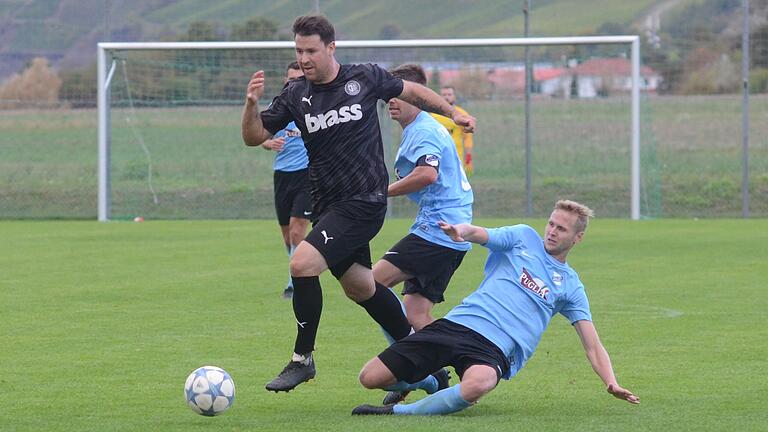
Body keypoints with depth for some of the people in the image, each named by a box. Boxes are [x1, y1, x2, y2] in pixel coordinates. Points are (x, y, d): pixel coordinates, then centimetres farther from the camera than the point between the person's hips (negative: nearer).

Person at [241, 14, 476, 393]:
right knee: (359, 287, 16)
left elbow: (409, 91, 13)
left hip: (364, 201, -6)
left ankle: (302, 358, -9)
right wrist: (251, 104, -20)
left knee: (302, 264, -20)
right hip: (327, 205, 6)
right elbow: (254, 136, -2)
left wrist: (453, 112, 18)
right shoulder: (296, 96, 1)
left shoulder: (366, 78, -6)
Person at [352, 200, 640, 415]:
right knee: (370, 378, -8)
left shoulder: (570, 286, 16)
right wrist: (461, 231, -28)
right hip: (458, 323, 1)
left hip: (495, 349, -1)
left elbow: (592, 346, 12)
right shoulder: (524, 238, 16)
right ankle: (427, 382, 24)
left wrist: (612, 384, -7)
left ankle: (399, 412, -25)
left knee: (478, 385, -41)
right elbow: (479, 234, -1)